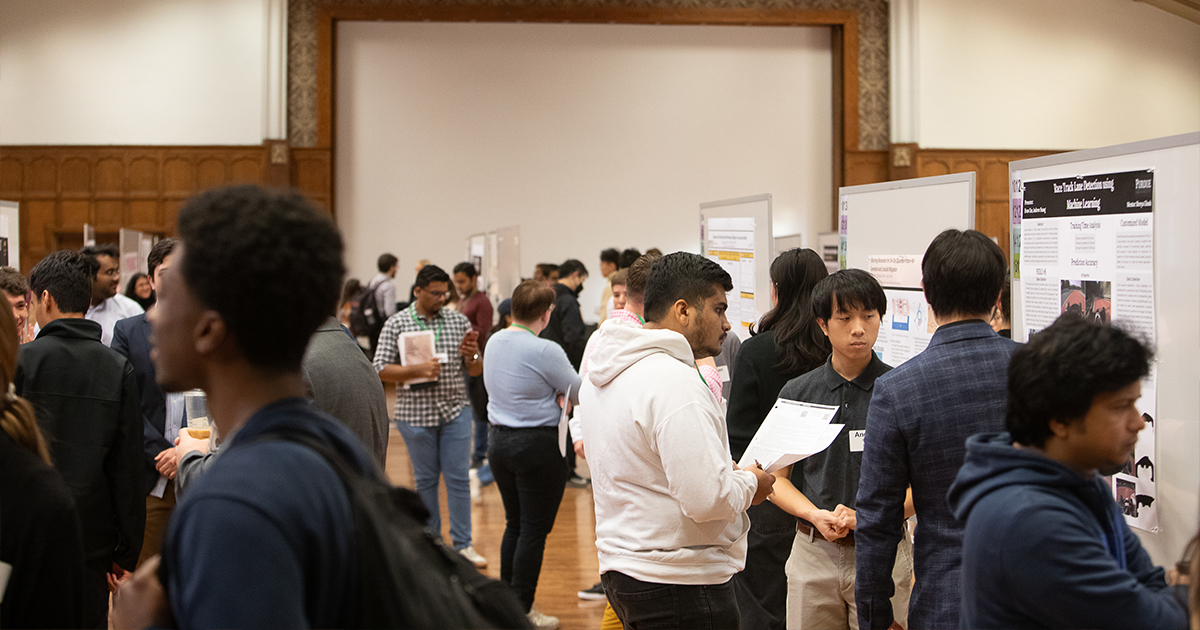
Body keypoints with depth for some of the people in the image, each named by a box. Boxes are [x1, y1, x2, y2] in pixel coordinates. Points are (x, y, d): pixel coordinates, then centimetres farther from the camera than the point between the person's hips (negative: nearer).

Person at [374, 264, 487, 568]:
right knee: (425, 478, 9)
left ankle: (462, 543, 8)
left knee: (458, 476, 1)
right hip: (416, 413, -2)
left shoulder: (459, 321, 5)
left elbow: (475, 371, 9)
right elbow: (381, 369, -7)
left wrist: (472, 355, -14)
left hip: (455, 409, 2)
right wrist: (417, 370, -19)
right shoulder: (396, 324, -2)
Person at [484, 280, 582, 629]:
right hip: (538, 445, -8)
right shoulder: (545, 351, -19)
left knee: (514, 524, 19)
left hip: (499, 441, 8)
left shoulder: (494, 342, 4)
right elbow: (580, 393, -9)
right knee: (535, 530, 3)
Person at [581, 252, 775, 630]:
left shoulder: (604, 376, 10)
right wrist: (750, 483, -5)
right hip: (682, 582, -9)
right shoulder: (675, 382, -20)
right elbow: (707, 499, -25)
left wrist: (729, 472, 14)